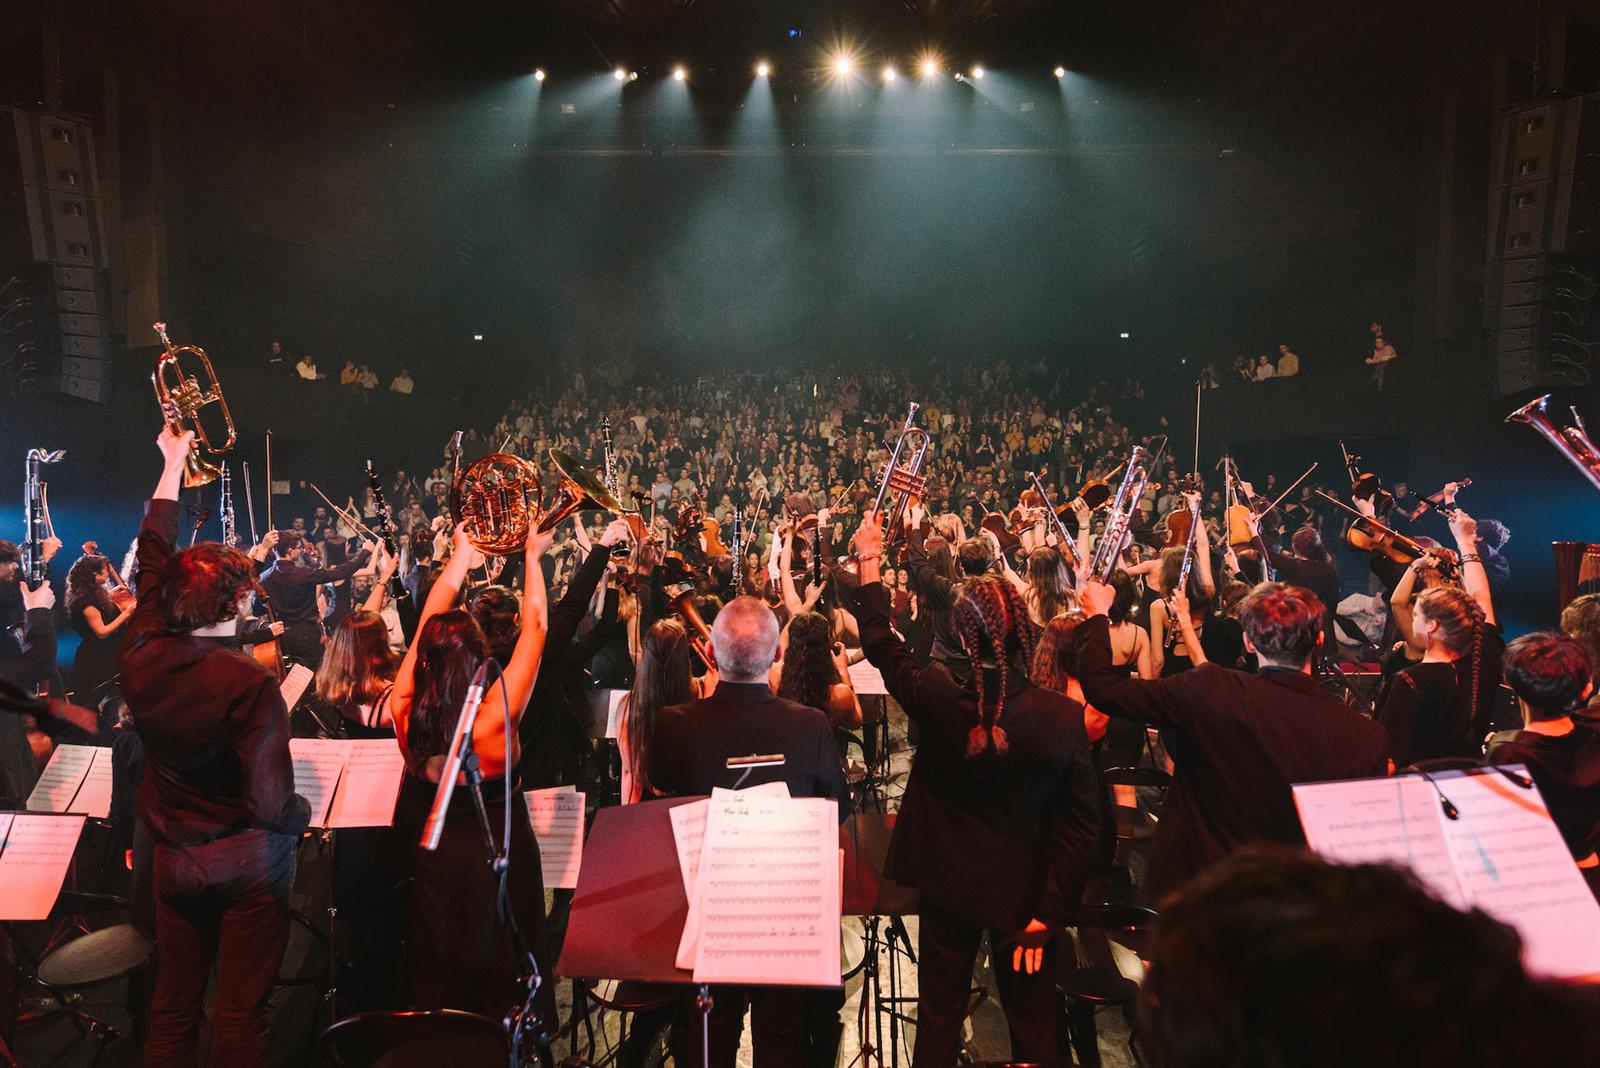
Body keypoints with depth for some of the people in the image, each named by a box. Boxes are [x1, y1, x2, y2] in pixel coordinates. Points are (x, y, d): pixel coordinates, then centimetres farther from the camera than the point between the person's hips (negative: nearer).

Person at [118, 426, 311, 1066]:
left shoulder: (140, 657, -9)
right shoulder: (250, 684, -25)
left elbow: (152, 558, 6)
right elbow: (271, 805, -26)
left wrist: (173, 462, 15)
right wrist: (304, 815, -2)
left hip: (174, 862, 6)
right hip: (248, 866, -5)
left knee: (173, 1007, 18)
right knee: (241, 1014, 7)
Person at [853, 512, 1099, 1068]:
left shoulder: (937, 699, -21)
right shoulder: (1064, 717, -22)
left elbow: (881, 645, -2)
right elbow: (1082, 824, -15)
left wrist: (869, 563, 7)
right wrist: (1050, 911, -6)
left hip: (947, 886, 1)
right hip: (1022, 891, -1)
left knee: (938, 1021, 18)